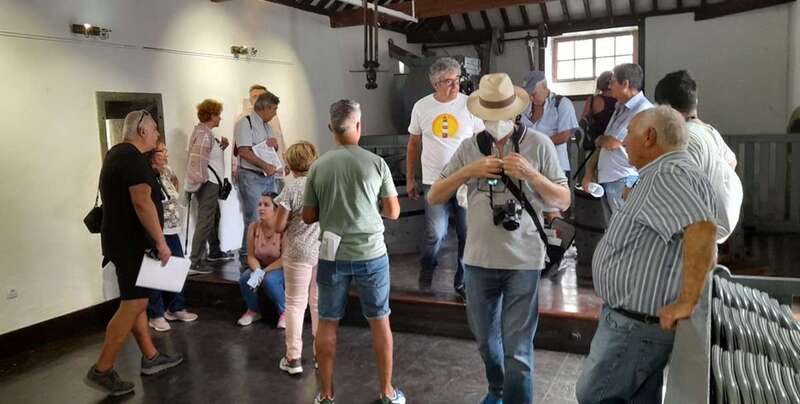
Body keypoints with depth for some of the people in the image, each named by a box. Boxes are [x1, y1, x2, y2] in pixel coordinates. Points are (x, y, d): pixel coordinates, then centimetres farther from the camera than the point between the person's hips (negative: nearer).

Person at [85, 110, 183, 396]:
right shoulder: (133, 158, -17)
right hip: (132, 243, -11)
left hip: (124, 240, 11)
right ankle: (101, 371, -2)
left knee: (135, 301, 14)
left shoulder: (117, 153, 16)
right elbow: (142, 203, -26)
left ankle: (151, 358, 23)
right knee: (133, 304, -7)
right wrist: (161, 242, -22)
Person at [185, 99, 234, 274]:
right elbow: (197, 159, -25)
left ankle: (214, 252, 37)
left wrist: (221, 146, 5)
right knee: (205, 221, -10)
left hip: (210, 182, 11)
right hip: (207, 183, -11)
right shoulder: (204, 133, -16)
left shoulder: (204, 132, 16)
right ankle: (195, 262, -10)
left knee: (214, 216, 22)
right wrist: (200, 180, -20)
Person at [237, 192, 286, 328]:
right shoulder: (253, 227, -9)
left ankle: (285, 312, -7)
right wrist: (257, 270, -26)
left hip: (280, 269, -4)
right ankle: (253, 310, 6)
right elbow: (251, 256, -6)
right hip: (260, 266, 5)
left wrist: (263, 272, -27)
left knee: (269, 280, -34)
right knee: (245, 278, -23)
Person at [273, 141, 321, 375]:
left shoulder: (292, 187, -12)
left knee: (295, 304, 7)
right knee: (320, 302, 15)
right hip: (324, 250, 4)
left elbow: (279, 227, -10)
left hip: (298, 252, -4)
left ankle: (293, 358, 11)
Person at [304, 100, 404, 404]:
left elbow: (308, 217, 2)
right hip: (371, 254, -1)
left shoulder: (318, 167, -3)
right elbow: (393, 212, -2)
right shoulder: (376, 163, -6)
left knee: (327, 324, 14)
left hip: (332, 256, 1)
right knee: (380, 322, 14)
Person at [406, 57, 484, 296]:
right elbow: (413, 144, 12)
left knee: (467, 234, 5)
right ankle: (427, 270, 28)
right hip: (434, 181, 0)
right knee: (435, 234, -4)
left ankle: (463, 282, 24)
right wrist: (410, 179, 12)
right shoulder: (421, 107, 2)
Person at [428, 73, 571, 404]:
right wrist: (468, 171, -12)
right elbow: (433, 197, 2)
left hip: (523, 261, -3)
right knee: (485, 337, 21)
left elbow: (563, 201, -2)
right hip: (478, 259, 4)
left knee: (517, 349, 0)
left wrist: (529, 173, -17)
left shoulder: (539, 144, -4)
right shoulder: (469, 147, 3)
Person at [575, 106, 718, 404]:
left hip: (634, 325, -10)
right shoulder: (665, 173, 13)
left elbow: (702, 229, -37)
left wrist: (686, 302, -34)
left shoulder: (668, 174, -22)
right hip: (643, 320, 10)